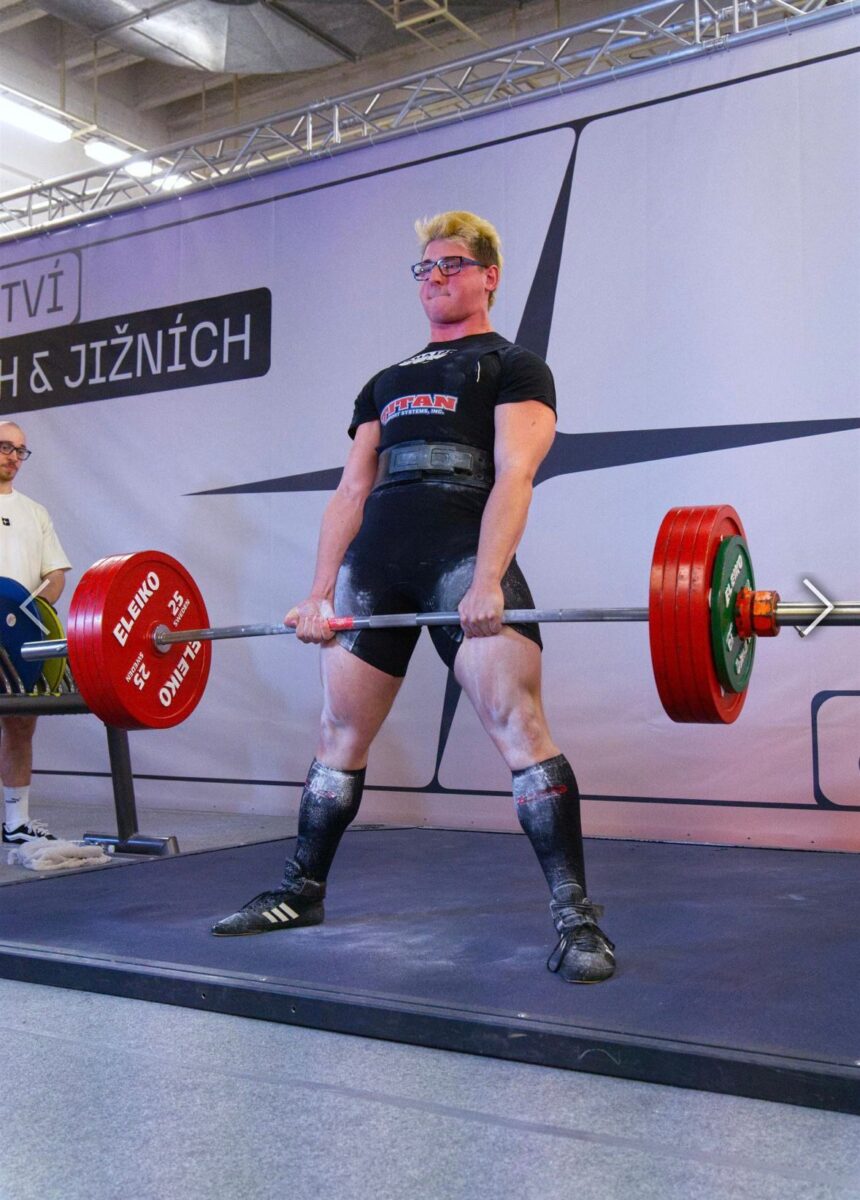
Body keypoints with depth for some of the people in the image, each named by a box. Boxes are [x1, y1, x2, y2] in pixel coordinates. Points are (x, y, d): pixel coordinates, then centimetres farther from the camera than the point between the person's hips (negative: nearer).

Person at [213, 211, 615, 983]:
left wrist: (488, 582, -21)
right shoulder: (386, 382, 28)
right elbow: (351, 493, 20)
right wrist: (320, 593, 8)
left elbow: (514, 476, -5)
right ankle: (301, 892, 24)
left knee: (519, 724, -16)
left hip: (464, 553, -5)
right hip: (373, 562, 6)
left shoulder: (513, 366, 11)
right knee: (339, 731, 9)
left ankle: (577, 917, -11)